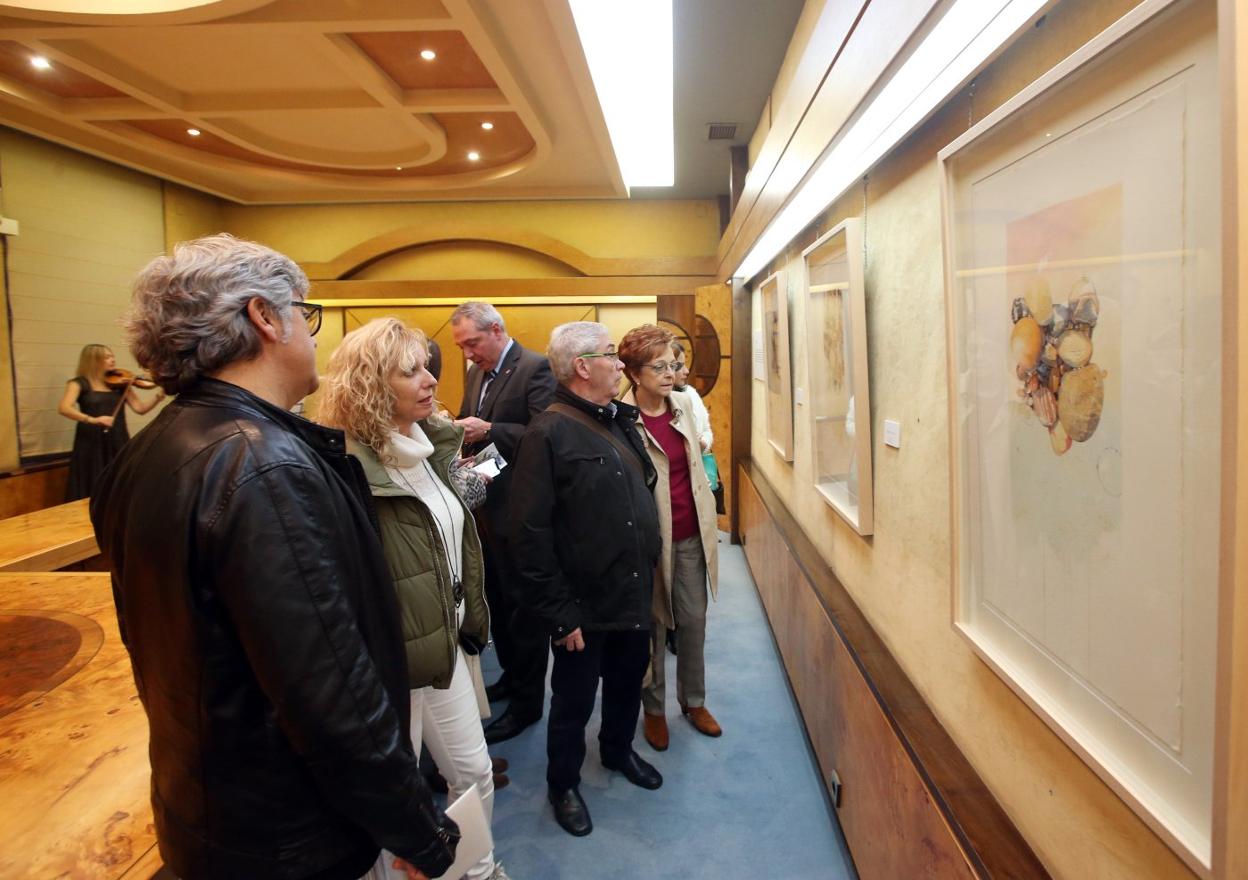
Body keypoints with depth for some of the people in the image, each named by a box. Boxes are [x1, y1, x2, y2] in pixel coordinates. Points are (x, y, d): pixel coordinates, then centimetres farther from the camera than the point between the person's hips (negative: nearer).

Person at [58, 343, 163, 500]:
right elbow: (63, 408, -16)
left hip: (118, 444, 3)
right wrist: (92, 420, -30)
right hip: (91, 445, -3)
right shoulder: (80, 383, -1)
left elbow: (140, 408, 1)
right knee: (91, 494, 0)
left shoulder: (119, 383, 9)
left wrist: (160, 395, -14)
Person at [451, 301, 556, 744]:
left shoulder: (535, 368, -14)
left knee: (522, 604, 5)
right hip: (484, 506, 8)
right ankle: (511, 674, 39)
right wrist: (458, 429, -4)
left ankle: (527, 701, 20)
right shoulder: (477, 374, 13)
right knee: (496, 598, 20)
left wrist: (488, 431, -27)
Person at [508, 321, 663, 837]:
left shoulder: (621, 422, 7)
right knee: (574, 700, 12)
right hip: (585, 606, -7)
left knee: (628, 682, 24)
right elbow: (529, 534, -20)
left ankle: (618, 751, 50)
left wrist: (649, 575, 10)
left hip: (634, 595, 7)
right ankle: (563, 784, 36)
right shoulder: (549, 433, -18)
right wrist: (558, 613, -18)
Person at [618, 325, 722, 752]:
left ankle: (694, 701, 35)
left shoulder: (683, 404, 3)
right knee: (653, 625, 11)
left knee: (694, 620, 15)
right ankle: (654, 709, 30)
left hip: (692, 534, 5)